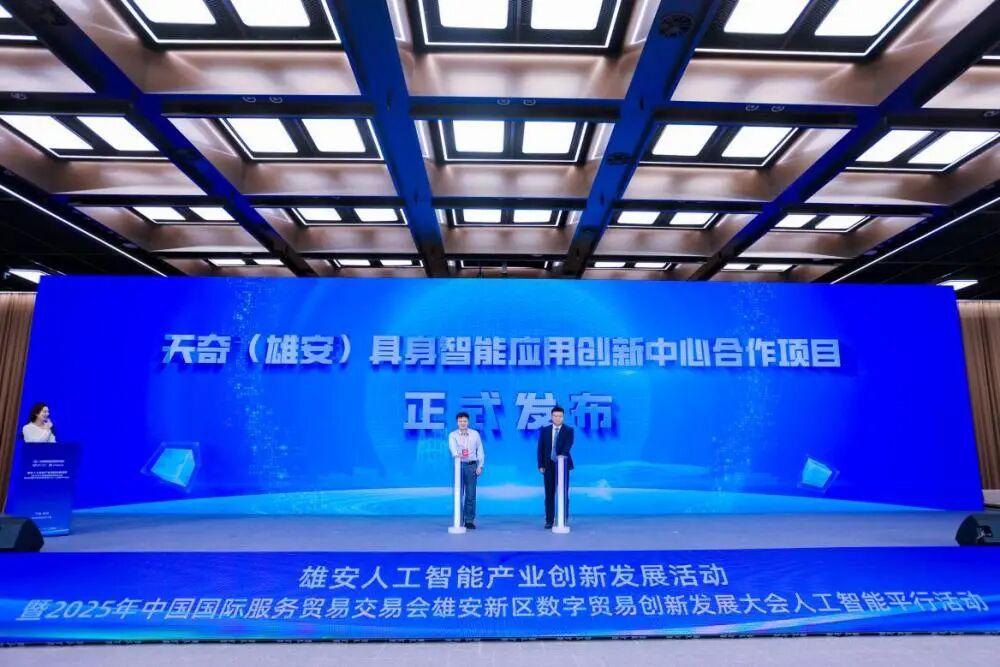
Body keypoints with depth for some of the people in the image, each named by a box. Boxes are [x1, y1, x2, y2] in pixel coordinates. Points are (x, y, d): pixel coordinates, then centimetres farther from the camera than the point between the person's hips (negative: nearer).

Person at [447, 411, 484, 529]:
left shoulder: (475, 434, 5)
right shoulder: (452, 435, 0)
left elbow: (480, 450, 9)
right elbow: (452, 446, -22)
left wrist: (480, 466, 2)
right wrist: (456, 454, -43)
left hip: (472, 466, 1)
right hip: (459, 465, -1)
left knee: (471, 494, 2)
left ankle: (469, 520, 11)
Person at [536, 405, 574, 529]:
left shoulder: (569, 430, 0)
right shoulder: (544, 430, 6)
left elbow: (568, 445, -16)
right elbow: (540, 448, 6)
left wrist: (562, 454, -35)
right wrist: (541, 465, -2)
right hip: (549, 466, 2)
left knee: (564, 494, 2)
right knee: (549, 495, 4)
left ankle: (563, 521, 10)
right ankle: (549, 521, 11)